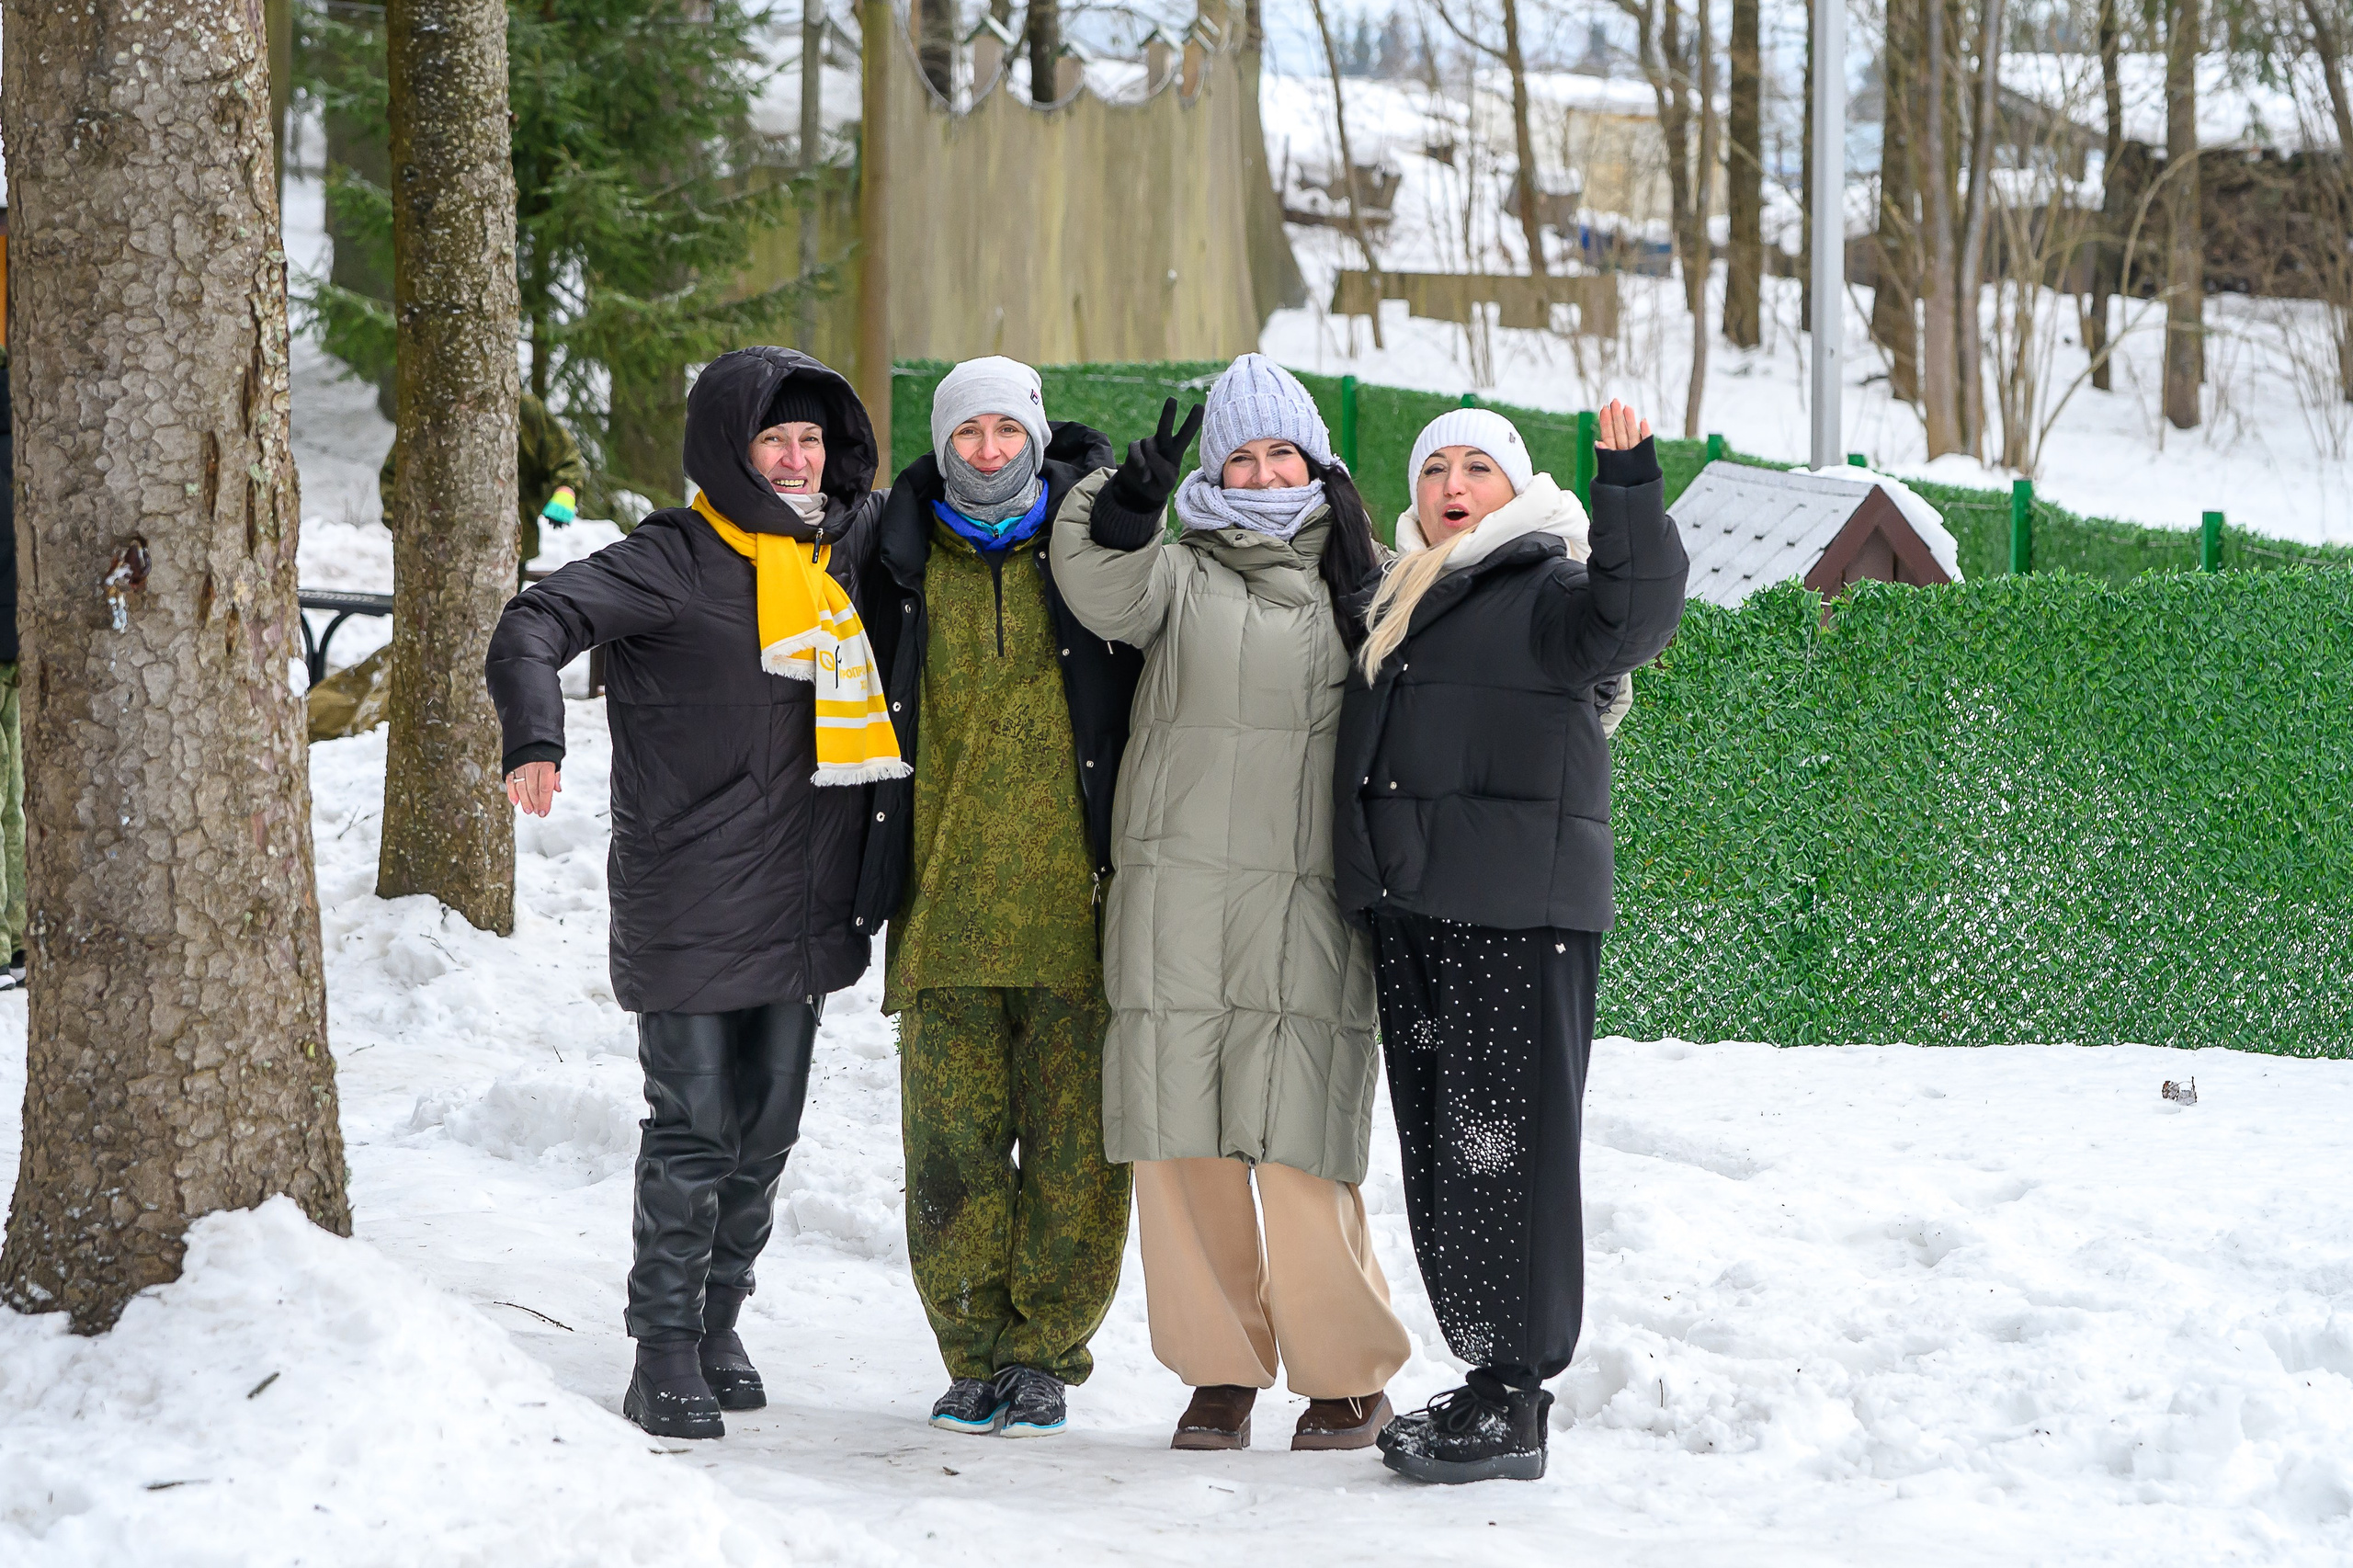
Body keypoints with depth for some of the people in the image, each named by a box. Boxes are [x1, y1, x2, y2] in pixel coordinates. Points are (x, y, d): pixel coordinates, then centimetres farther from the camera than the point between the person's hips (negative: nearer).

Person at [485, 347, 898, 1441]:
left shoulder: (849, 547, 10)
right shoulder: (677, 560, -10)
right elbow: (539, 623, -21)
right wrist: (535, 739, -37)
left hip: (805, 909, 6)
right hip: (691, 909, -6)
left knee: (766, 1133, 12)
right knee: (694, 1133, -5)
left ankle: (719, 1326, 26)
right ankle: (667, 1353, 3)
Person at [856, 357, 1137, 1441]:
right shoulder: (907, 561, 10)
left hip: (1074, 901, -1)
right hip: (946, 899, 2)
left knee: (1073, 1140, -1)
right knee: (952, 1139, 1)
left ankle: (1044, 1353, 10)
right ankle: (978, 1355, 12)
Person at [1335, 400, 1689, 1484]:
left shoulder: (1545, 591, -2)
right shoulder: (1402, 603, 23)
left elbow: (1632, 617, -23)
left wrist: (1629, 495, -33)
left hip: (1518, 912, -8)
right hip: (1409, 909, 8)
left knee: (1502, 1146, -10)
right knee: (1437, 1149, 9)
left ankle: (1513, 1402, -9)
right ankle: (1490, 1377, 15)